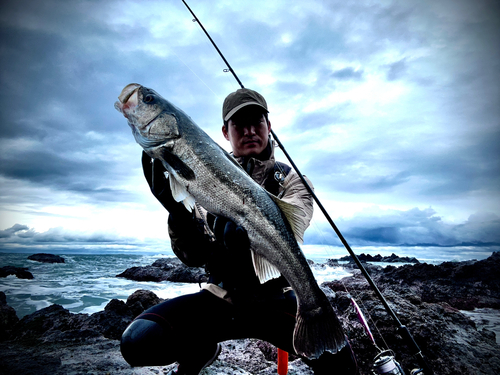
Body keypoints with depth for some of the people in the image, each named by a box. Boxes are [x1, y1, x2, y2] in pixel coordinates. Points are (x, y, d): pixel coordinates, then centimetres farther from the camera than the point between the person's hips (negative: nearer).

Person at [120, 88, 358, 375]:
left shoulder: (291, 181, 0)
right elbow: (195, 257, -8)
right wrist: (176, 207, -26)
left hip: (276, 301, -1)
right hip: (220, 298, 2)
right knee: (138, 340, -18)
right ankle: (201, 348, 14)